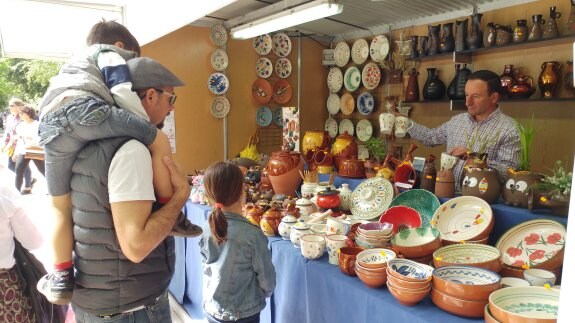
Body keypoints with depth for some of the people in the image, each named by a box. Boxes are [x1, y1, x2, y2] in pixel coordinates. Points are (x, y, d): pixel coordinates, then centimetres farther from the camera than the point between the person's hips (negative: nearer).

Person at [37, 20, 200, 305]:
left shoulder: (74, 63, 46)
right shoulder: (109, 54, 21)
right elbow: (122, 92, 3)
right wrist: (148, 126, 11)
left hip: (49, 125, 8)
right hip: (82, 108, -8)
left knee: (61, 208, 14)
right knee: (160, 141, -1)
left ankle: (61, 278, 15)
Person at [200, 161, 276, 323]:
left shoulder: (206, 231, -11)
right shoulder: (252, 234, -24)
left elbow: (208, 269, 3)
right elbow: (266, 277, -12)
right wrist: (263, 294, 6)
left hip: (211, 309, 4)